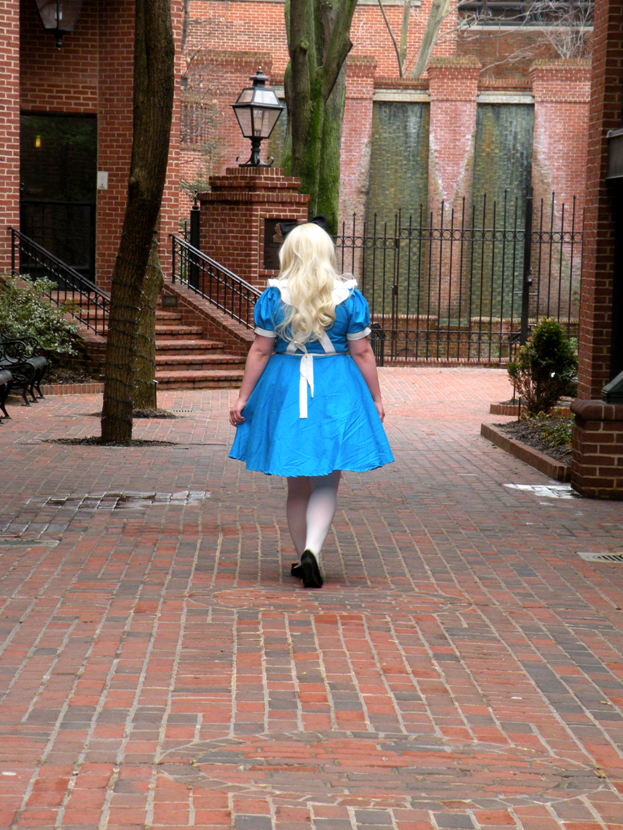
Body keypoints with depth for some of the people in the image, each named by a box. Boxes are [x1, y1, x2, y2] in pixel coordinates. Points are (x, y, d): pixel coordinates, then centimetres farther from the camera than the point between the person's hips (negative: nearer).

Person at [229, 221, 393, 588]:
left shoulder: (274, 296, -3)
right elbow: (362, 352, -3)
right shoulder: (350, 296, -4)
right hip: (335, 392, -1)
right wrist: (376, 398, 6)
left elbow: (260, 350, -3)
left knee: (298, 482, 13)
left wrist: (243, 397, 4)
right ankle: (312, 550, -18)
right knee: (326, 482, 3)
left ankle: (305, 557, 20)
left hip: (286, 391, 1)